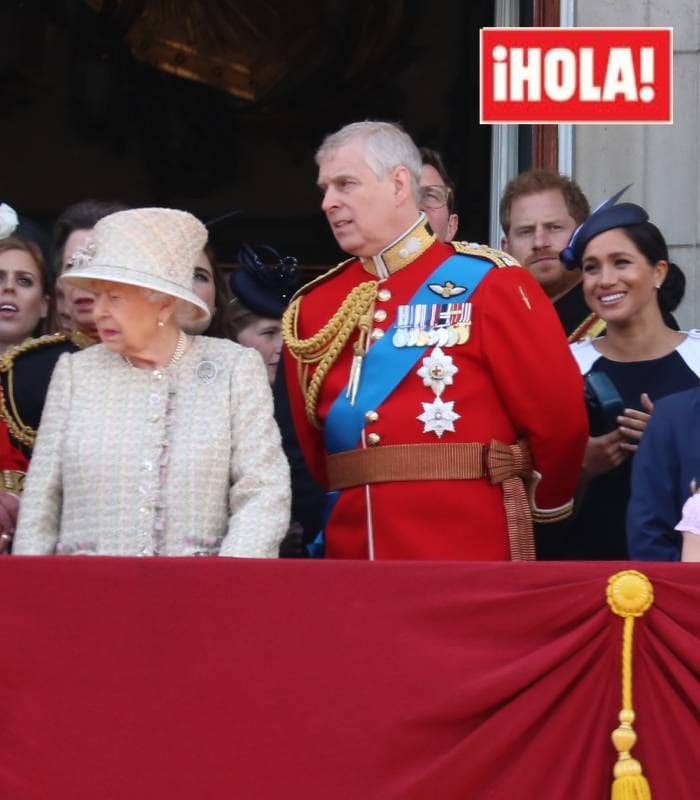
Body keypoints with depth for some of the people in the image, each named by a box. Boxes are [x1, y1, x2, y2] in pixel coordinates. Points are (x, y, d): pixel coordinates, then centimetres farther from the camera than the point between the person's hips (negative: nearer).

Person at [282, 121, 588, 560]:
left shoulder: (485, 284, -4)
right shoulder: (314, 307, 11)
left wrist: (545, 504, 10)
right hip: (354, 558, 5)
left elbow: (558, 413, -2)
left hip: (470, 558, -5)